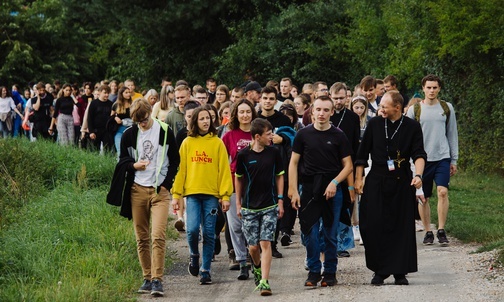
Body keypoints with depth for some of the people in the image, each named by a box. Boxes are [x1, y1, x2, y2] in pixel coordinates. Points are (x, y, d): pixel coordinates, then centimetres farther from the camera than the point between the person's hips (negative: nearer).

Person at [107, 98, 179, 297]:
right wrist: (134, 165, -10)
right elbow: (122, 159, 12)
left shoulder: (165, 131, 0)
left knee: (158, 236, -14)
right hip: (137, 189, 3)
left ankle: (157, 280, -13)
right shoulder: (129, 135, 4)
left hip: (159, 191, -2)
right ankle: (147, 278, 15)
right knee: (142, 238, 6)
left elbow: (175, 160, 8)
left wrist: (166, 184, -1)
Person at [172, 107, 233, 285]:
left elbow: (224, 170, 1)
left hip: (212, 194, 0)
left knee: (209, 233, 1)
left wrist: (225, 195, -6)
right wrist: (176, 194, 1)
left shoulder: (217, 143, 3)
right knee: (192, 229, -13)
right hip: (192, 193, 0)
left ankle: (205, 270, 10)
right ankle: (194, 255, 16)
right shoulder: (187, 143, 7)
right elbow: (181, 169, 7)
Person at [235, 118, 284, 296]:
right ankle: (257, 267, 37)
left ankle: (264, 281, -11)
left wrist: (280, 201, 4)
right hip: (249, 207, 0)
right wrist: (238, 203, 9)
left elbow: (279, 176, 9)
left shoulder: (274, 153, -1)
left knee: (265, 243, -10)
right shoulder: (244, 155, -4)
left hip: (270, 206, 0)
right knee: (253, 246, 4)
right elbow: (238, 178, 8)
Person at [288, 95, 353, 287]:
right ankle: (314, 271, 9)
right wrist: (293, 191, -3)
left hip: (332, 190, 0)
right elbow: (293, 163, 5)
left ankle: (330, 272, 15)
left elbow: (348, 166, 4)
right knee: (310, 233, -1)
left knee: (331, 234, 5)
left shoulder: (338, 136, 2)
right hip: (309, 190, 0)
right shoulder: (304, 134, 3)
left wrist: (335, 182, -13)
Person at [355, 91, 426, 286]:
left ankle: (400, 272, 8)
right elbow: (362, 154, 7)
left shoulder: (412, 127, 1)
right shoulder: (374, 124, 3)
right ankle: (379, 271, 8)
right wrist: (358, 179, 2)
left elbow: (418, 154, -5)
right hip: (376, 181, 1)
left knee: (402, 227, 0)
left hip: (402, 183, -1)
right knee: (374, 226, -4)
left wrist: (418, 175, -23)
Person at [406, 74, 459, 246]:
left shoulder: (447, 108, 8)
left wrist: (454, 160, 11)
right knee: (423, 197, 4)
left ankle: (441, 231, -11)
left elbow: (452, 135, 13)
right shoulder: (414, 110, 3)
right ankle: (428, 232, 15)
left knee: (443, 191, -16)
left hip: (442, 157, 0)